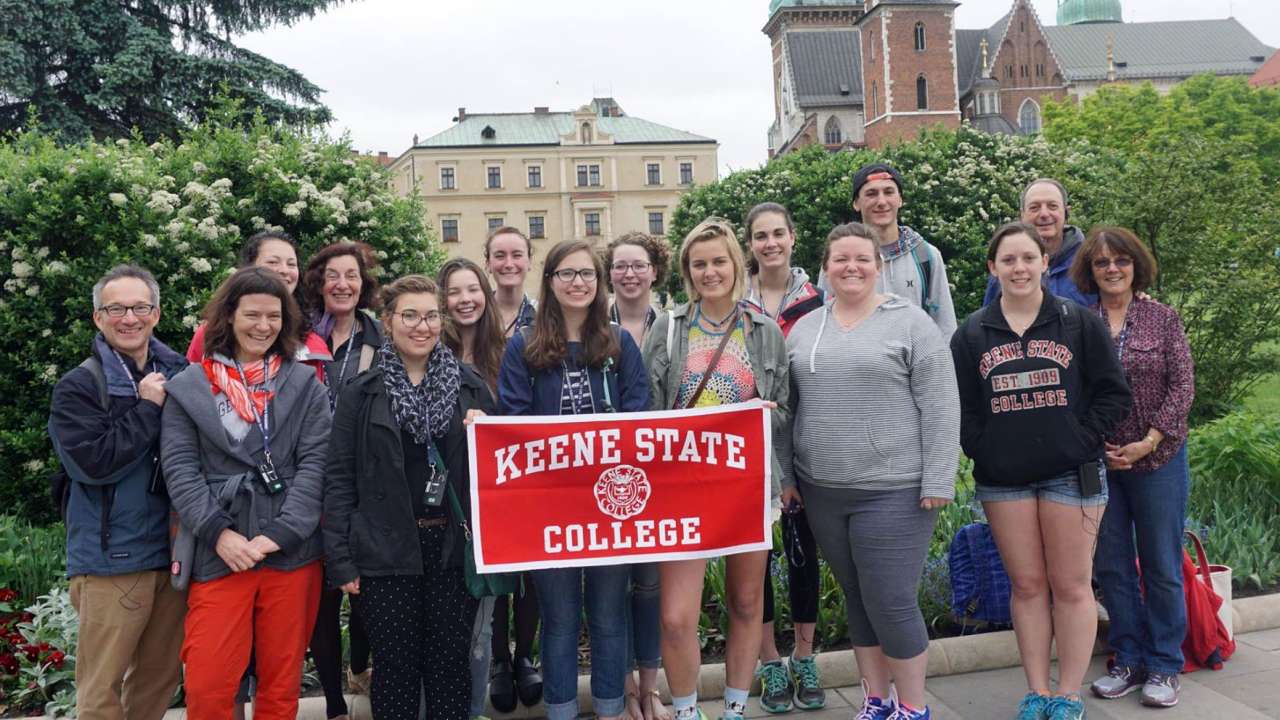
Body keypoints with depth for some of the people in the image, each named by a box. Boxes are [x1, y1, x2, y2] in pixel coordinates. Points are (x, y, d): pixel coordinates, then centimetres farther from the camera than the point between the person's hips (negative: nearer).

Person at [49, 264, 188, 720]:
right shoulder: (78, 388, -3)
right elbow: (92, 462, -16)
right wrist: (147, 408, -12)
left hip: (174, 553, 4)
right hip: (113, 559, -4)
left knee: (162, 675, 12)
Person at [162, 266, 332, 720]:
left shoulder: (305, 385, 6)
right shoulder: (188, 387, 6)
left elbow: (315, 464, -1)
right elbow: (179, 468, 0)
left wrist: (280, 532, -11)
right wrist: (218, 533, -12)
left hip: (292, 553, 1)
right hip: (219, 554, 0)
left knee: (281, 683, 10)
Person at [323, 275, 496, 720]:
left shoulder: (471, 387, 6)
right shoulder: (361, 394, 1)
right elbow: (340, 480, -1)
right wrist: (341, 560, -6)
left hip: (454, 545, 2)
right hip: (387, 550, -1)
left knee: (450, 663, 9)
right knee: (396, 665, 8)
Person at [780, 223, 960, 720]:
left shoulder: (910, 322, -4)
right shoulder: (803, 329, 10)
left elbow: (939, 407, -8)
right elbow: (787, 409, 14)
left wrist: (938, 481, -12)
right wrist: (785, 474, 10)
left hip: (893, 491, -5)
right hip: (822, 492, 5)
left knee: (892, 603, -2)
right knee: (857, 600, 15)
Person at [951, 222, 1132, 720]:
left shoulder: (1080, 323, 1)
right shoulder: (971, 334, 5)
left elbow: (1114, 395, 1)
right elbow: (962, 408, 5)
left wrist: (1080, 442, -7)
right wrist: (985, 454, -5)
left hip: (1071, 474, -1)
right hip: (1003, 481, 2)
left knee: (1071, 586, 2)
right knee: (1027, 586, 9)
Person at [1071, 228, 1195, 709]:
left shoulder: (1163, 318, 0)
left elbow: (1182, 386, -4)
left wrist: (1148, 442, -13)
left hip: (1158, 459, -1)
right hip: (1097, 461, 1)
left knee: (1162, 566, 7)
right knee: (1111, 566, 9)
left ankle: (1164, 665, 21)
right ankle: (1129, 660, 24)